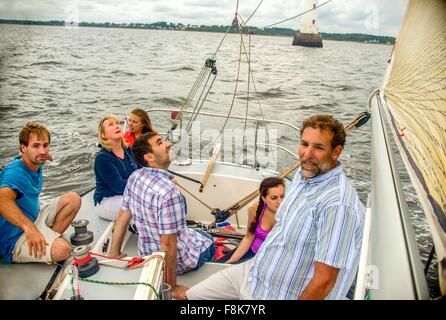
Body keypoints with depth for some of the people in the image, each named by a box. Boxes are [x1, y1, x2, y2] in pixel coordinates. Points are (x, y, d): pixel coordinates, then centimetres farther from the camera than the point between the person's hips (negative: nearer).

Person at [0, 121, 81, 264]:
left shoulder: (37, 166, 5)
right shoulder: (14, 172, -23)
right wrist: (29, 227, -50)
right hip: (14, 240, -9)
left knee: (73, 198, 2)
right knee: (62, 249, -33)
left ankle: (50, 237, -4)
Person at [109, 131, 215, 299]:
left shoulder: (134, 177, -11)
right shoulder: (169, 192, -35)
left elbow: (123, 217, -3)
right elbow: (167, 245, -31)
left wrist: (114, 253, 9)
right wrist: (172, 288, -19)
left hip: (147, 252, 7)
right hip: (176, 260, -7)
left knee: (198, 234, 33)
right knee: (208, 240, 25)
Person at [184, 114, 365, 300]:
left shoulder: (337, 204, -30)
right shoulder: (304, 175, -1)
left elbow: (324, 280, -27)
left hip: (277, 294, -7)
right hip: (253, 271, 8)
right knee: (186, 296, 13)